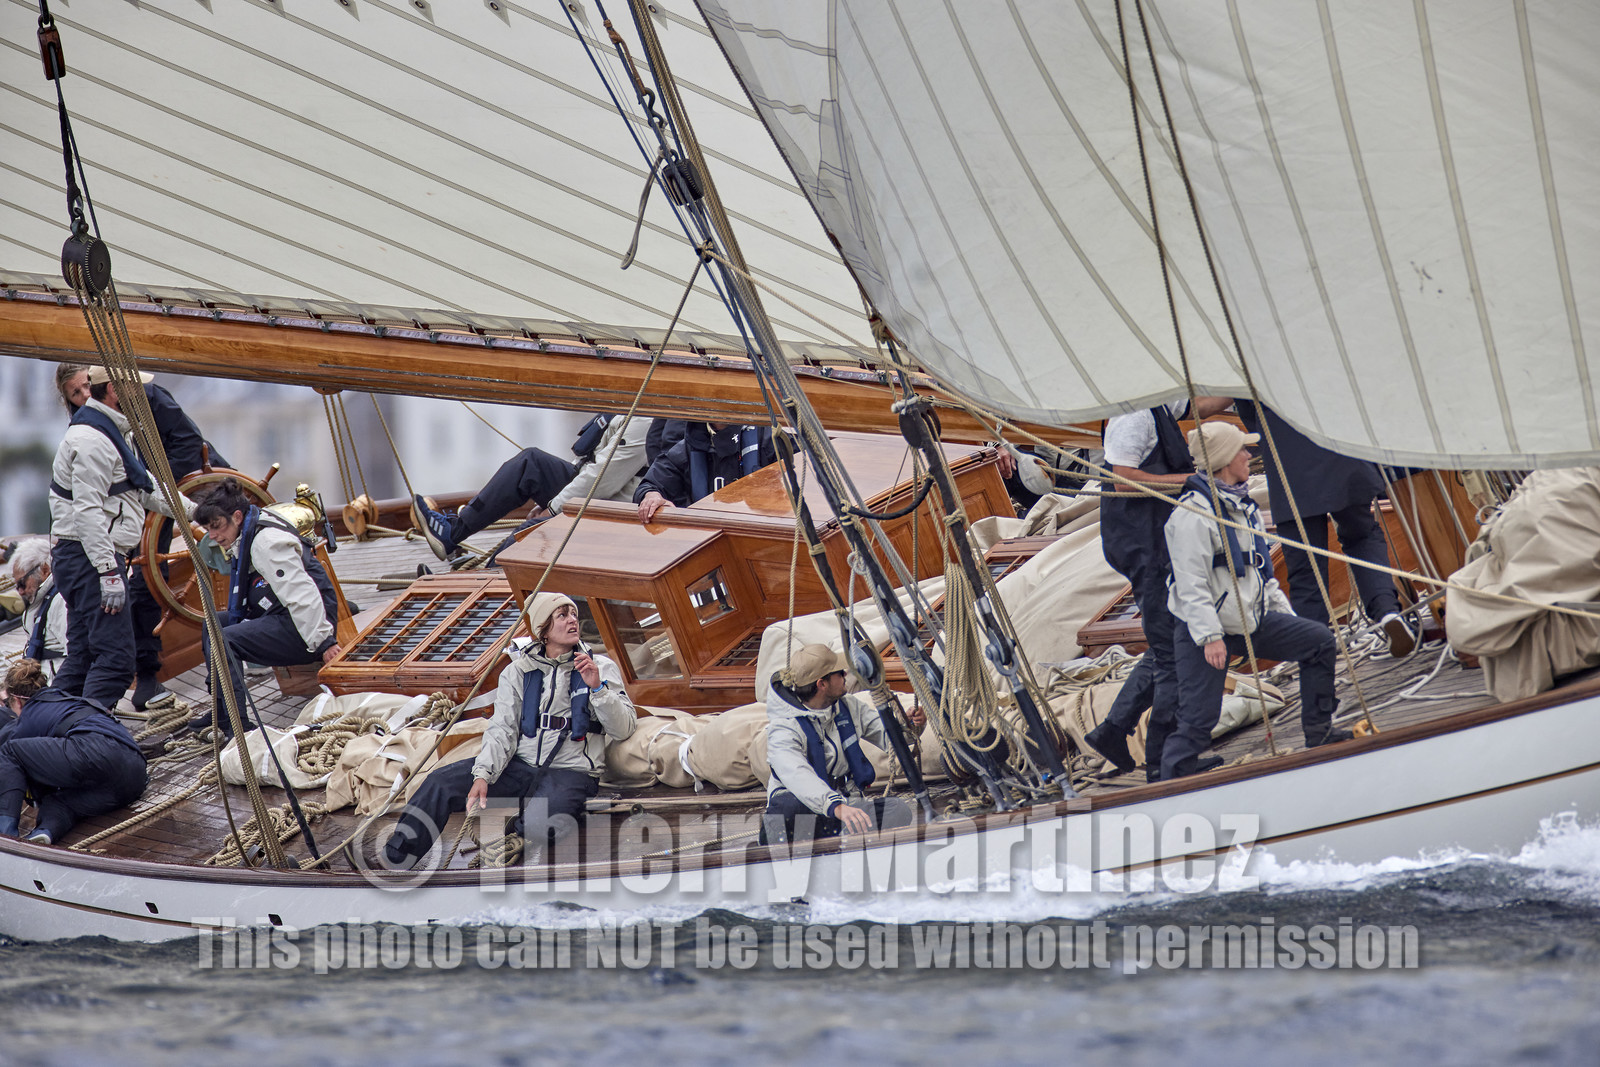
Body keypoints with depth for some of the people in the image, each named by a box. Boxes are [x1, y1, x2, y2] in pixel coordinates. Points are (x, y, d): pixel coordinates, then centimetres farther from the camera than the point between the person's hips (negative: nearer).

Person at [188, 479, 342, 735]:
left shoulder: (267, 541, -21)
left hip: (303, 626, -11)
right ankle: (221, 712, 22)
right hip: (281, 616, 11)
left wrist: (323, 642, -29)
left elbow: (302, 594, -27)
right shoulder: (247, 536, 11)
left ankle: (236, 728, -26)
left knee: (222, 642, -24)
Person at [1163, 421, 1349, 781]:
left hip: (1251, 620, 9)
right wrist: (1209, 636, -26)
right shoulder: (1193, 514, -17)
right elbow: (1191, 584, -21)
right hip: (1206, 629, -9)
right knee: (1198, 717, -12)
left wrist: (1285, 616, 20)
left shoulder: (1242, 505, 13)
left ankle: (1318, 733, 11)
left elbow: (1259, 569, 22)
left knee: (1319, 640, 4)